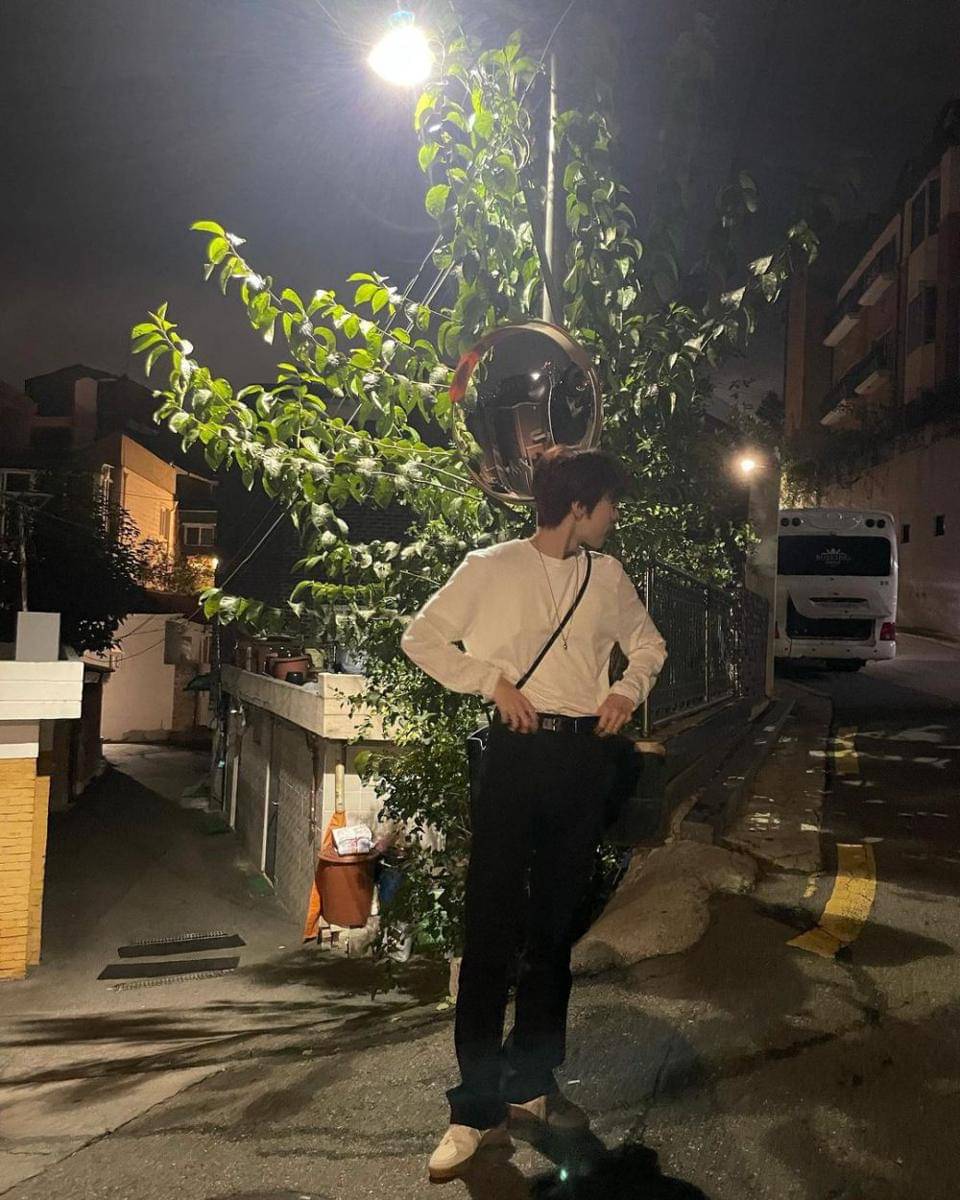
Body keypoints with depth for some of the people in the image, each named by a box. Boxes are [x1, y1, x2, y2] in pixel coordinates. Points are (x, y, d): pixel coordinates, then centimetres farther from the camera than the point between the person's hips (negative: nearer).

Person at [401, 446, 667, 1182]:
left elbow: (648, 641, 22)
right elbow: (421, 637, 0)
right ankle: (478, 1108, 9)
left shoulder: (608, 575, 9)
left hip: (587, 755, 4)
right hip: (520, 751, -4)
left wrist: (630, 689, 3)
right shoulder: (491, 569, -3)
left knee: (556, 927, 12)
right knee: (493, 925, -3)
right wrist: (491, 681, -10)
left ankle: (532, 1086, 27)